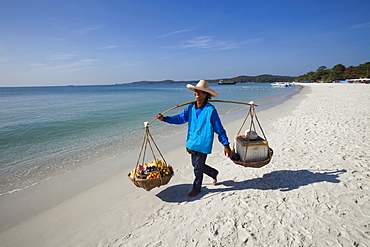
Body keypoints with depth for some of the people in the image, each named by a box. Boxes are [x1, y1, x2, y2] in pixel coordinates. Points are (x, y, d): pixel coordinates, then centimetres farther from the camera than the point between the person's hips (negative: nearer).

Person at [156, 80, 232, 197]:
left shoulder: (210, 110, -16)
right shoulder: (191, 107, 1)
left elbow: (219, 129, -12)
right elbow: (180, 118, 7)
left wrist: (226, 144, -10)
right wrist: (164, 118, -4)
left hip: (203, 143, -6)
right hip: (192, 142, 7)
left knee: (198, 167, 5)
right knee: (195, 164, 19)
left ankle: (196, 188, 30)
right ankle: (214, 173, 45)